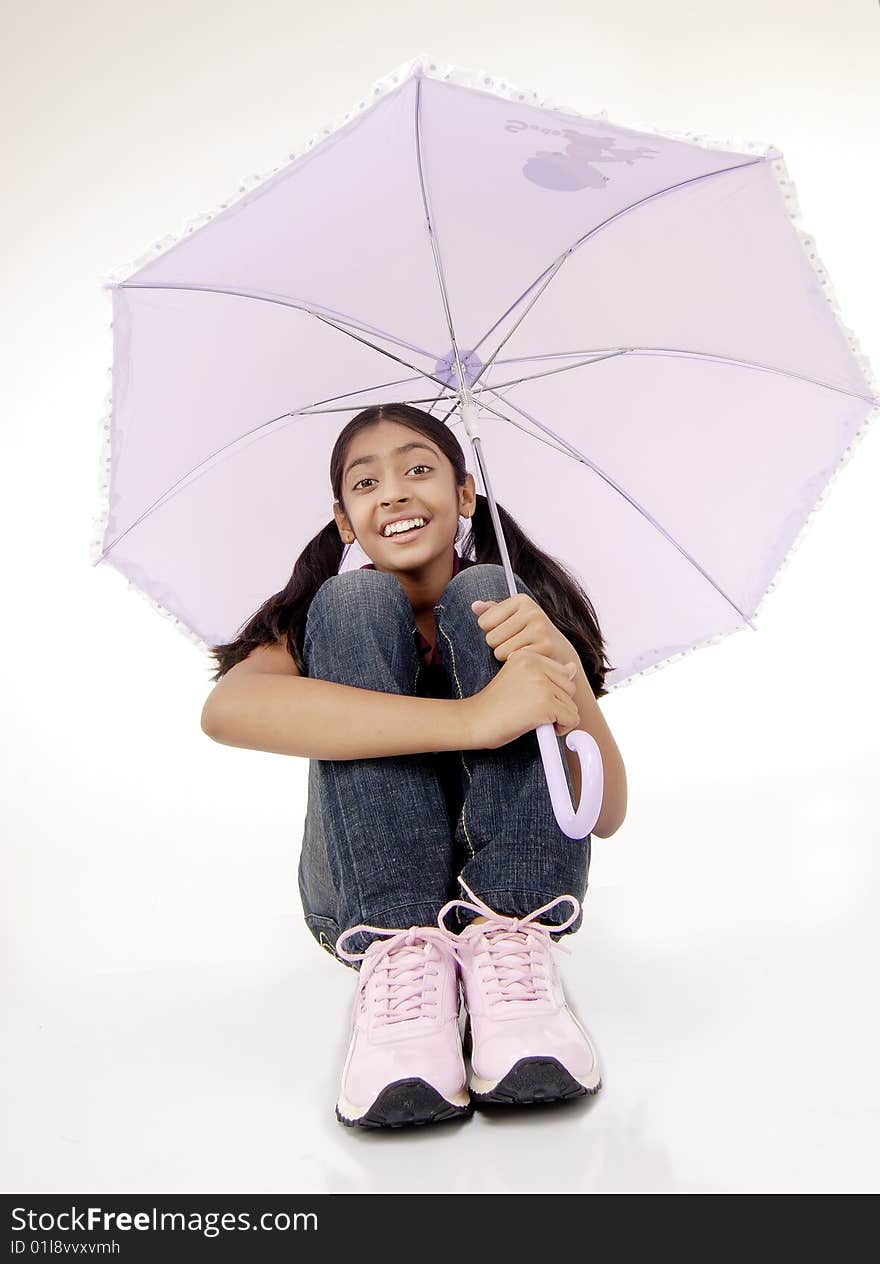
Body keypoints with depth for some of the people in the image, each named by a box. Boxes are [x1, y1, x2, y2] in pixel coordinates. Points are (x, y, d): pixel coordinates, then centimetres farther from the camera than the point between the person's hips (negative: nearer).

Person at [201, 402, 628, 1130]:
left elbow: (607, 815, -8)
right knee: (357, 600, -17)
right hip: (366, 897, 0)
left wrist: (568, 675, -29)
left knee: (481, 594, -16)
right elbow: (226, 708, -27)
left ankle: (508, 942, -28)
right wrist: (472, 718, -38)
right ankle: (403, 960, -29)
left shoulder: (513, 606, 2)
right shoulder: (326, 613, 0)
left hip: (516, 882, 0)